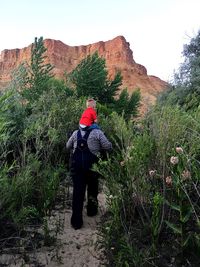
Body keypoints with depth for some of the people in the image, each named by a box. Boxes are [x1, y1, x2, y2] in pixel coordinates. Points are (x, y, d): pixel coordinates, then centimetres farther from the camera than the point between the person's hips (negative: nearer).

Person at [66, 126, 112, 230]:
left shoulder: (76, 133, 8)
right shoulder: (97, 132, -3)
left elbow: (68, 146, 18)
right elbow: (108, 147, -6)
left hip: (76, 164, 3)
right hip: (92, 164, -2)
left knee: (78, 190, 5)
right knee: (92, 188, 20)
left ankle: (76, 221, 8)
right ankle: (91, 210, 38)